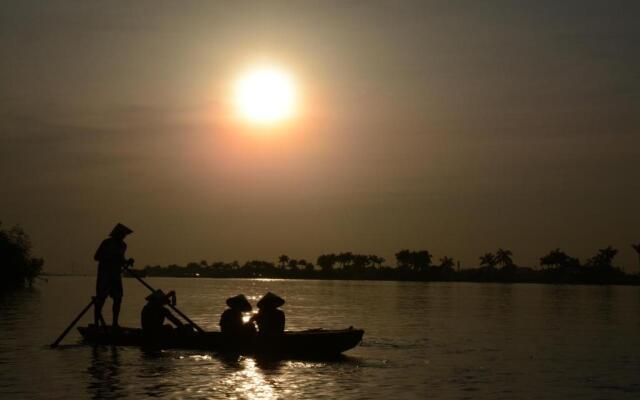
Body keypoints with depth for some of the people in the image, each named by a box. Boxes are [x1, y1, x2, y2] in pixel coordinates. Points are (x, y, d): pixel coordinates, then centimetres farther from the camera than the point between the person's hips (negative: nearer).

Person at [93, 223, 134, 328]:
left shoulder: (123, 245, 12)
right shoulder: (107, 243, -8)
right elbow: (96, 257, -8)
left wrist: (127, 262, 1)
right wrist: (111, 257, -19)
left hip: (116, 274, 6)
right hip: (104, 273, -6)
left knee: (118, 299, 1)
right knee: (101, 299, -7)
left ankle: (115, 323, 6)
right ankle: (96, 323, -3)